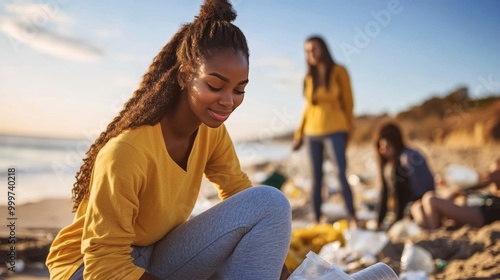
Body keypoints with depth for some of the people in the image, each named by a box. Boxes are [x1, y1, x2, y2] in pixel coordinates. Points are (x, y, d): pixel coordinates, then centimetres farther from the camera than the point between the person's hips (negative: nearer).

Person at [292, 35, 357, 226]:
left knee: (341, 174, -13)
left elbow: (348, 102, 1)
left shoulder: (338, 71, -2)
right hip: (312, 132, 4)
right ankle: (317, 221, 10)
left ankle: (353, 219, -8)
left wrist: (348, 130, 1)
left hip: (334, 131, -4)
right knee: (316, 177, 5)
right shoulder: (309, 76, 10)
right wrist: (299, 134, 14)